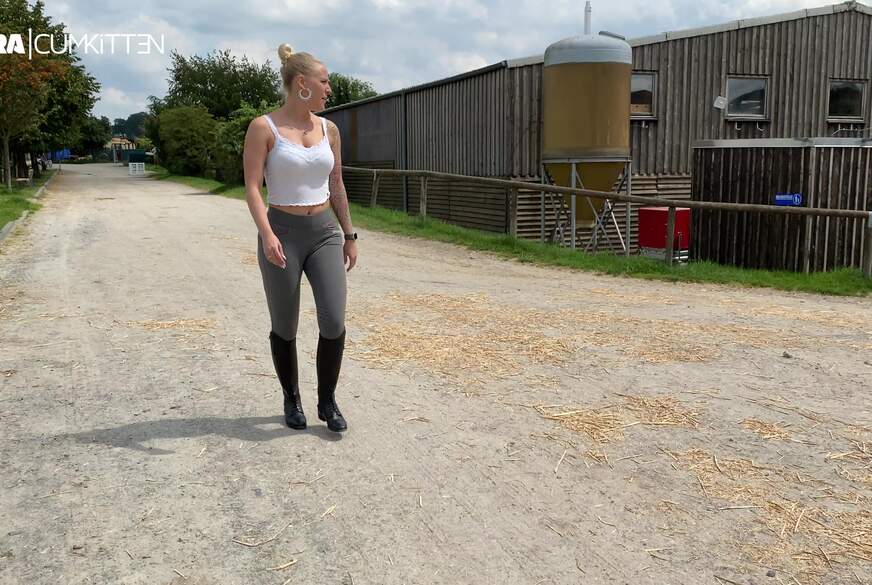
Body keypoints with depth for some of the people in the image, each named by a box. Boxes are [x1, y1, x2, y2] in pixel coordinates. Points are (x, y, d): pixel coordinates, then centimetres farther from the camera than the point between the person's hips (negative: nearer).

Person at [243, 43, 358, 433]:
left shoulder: (328, 129, 8)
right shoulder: (263, 128, -7)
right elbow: (252, 187, -12)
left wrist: (350, 236, 14)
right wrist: (266, 233, -26)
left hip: (325, 233, 4)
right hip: (282, 234, -4)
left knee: (334, 323, -9)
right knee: (285, 327, 6)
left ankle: (327, 401, 12)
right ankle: (292, 400, 30)